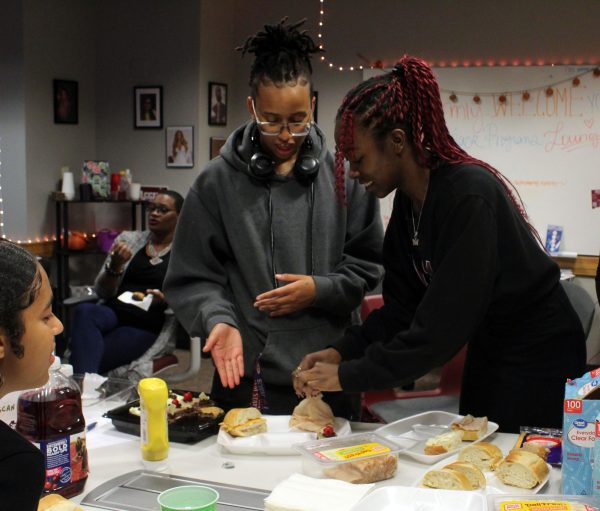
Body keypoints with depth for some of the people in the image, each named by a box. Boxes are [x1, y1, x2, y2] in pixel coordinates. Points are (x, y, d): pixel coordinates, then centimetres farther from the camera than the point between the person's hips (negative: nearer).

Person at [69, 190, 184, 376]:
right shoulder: (128, 239, 15)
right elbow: (102, 292, 11)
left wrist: (165, 299, -16)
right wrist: (115, 266, -9)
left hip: (146, 327, -4)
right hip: (114, 312, 4)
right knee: (84, 311, -33)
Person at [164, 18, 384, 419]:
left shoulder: (343, 176, 2)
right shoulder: (218, 182, -1)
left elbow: (367, 265, 7)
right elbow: (192, 276, 1)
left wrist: (320, 289, -9)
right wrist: (219, 320, -16)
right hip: (246, 374, -1)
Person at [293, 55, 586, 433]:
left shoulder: (468, 196, -28)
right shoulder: (408, 201, -2)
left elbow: (443, 326, -30)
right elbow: (403, 306, 1)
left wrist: (349, 375, -25)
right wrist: (341, 352, -11)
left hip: (538, 360, -8)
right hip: (489, 357, 8)